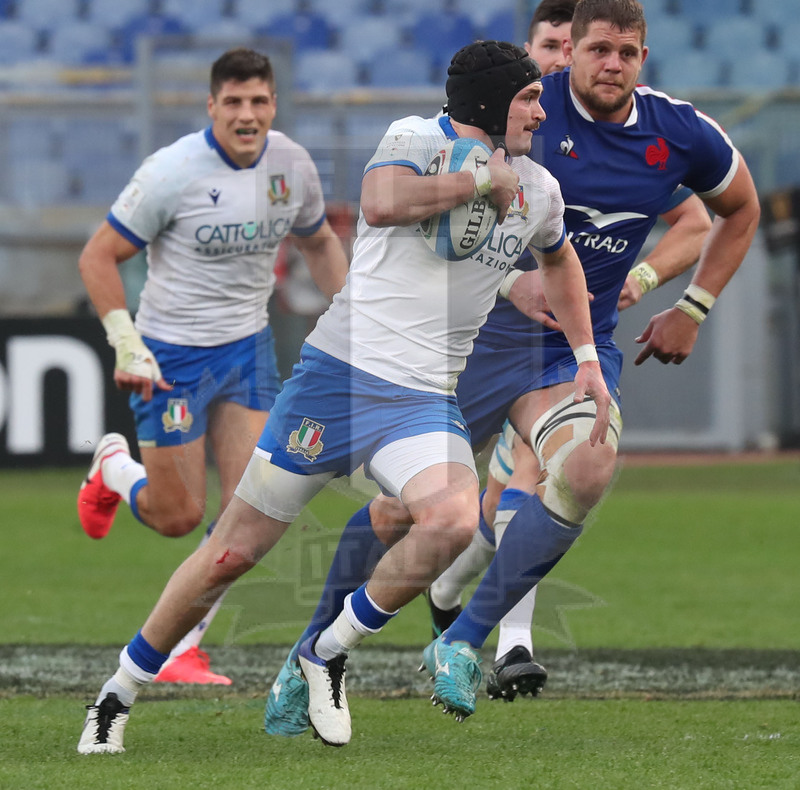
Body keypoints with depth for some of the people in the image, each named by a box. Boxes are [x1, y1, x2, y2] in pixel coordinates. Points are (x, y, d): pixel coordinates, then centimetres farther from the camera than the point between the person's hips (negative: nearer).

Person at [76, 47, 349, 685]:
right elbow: (97, 257, -13)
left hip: (249, 346, 5)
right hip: (173, 355, -5)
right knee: (177, 518, 0)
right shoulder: (172, 172, -20)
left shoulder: (293, 165, -3)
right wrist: (127, 345, -20)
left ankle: (183, 651, 5)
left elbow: (319, 242, 18)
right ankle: (115, 468, 36)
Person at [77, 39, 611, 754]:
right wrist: (481, 179, -18)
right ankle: (118, 695, 16)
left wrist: (587, 359, 30)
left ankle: (327, 655, -6)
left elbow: (560, 259, 36)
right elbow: (381, 204, -29)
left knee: (454, 520, -27)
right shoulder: (416, 137, -5)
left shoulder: (538, 191, 13)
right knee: (237, 547, -2)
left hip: (425, 399, 4)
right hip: (340, 372, -4)